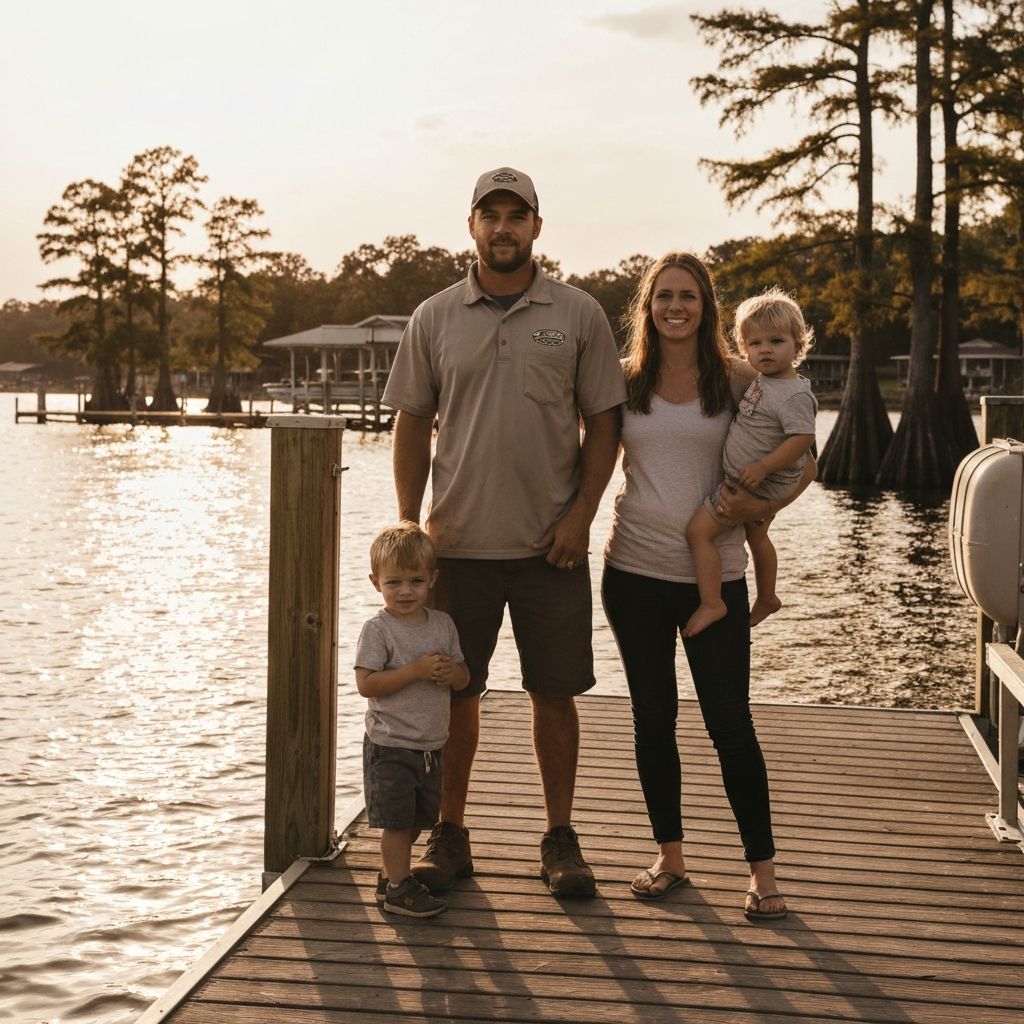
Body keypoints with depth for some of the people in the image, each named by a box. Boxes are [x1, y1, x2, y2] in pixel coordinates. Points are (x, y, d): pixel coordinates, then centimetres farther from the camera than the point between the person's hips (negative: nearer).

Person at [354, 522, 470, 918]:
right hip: (390, 747, -6)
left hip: (431, 746, 6)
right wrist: (417, 670, -25)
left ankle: (389, 876, 31)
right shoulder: (378, 629, -12)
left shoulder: (443, 624, 6)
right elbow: (366, 683, -20)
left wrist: (450, 671, -13)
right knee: (396, 821, 0)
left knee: (416, 819, 16)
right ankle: (399, 888, 12)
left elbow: (464, 677, 11)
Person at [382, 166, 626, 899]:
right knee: (454, 692, 8)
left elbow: (603, 422, 3)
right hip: (458, 538, 1)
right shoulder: (435, 319, 5)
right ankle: (450, 835, 21)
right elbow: (413, 424, 7)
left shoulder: (578, 315, 2)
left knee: (555, 692, 6)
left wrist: (581, 514, -8)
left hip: (551, 541, -1)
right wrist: (408, 526, 0)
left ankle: (561, 838, 19)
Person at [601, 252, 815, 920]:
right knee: (653, 718, 10)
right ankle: (669, 857, 24)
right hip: (635, 569, 2)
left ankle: (763, 870, 12)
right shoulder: (623, 380, 3)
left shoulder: (738, 380, -1)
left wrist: (762, 507, -12)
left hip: (714, 574, -2)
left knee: (730, 722, -2)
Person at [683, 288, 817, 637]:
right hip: (760, 488, 10)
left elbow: (802, 437, -33)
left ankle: (711, 603, -9)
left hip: (755, 485, -10)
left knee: (698, 530, -11)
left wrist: (763, 467, -34)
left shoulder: (794, 395, -25)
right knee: (756, 536, 29)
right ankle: (766, 598, 48)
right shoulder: (763, 380, 3)